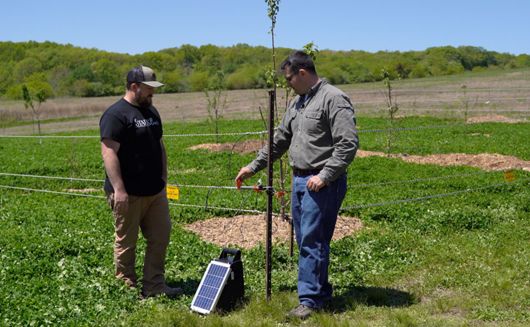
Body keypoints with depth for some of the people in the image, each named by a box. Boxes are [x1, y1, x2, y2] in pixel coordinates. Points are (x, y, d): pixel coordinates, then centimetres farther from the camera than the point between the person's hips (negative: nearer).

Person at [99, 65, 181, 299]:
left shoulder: (150, 111, 14)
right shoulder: (116, 115, -13)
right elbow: (109, 152, -19)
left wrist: (163, 176, 17)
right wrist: (119, 189, -24)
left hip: (155, 191, 8)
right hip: (129, 194, -8)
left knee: (160, 237, 9)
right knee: (126, 242, 4)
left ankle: (154, 286, 18)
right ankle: (128, 289, 17)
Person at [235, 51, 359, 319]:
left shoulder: (333, 99, -11)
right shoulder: (297, 102, 17)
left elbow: (348, 144, -17)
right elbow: (280, 139, 24)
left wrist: (325, 175, -20)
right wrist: (254, 166, 22)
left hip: (322, 183, -9)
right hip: (299, 180, 9)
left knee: (312, 241, -8)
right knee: (305, 240, 12)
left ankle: (310, 300, 0)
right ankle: (322, 291, 24)